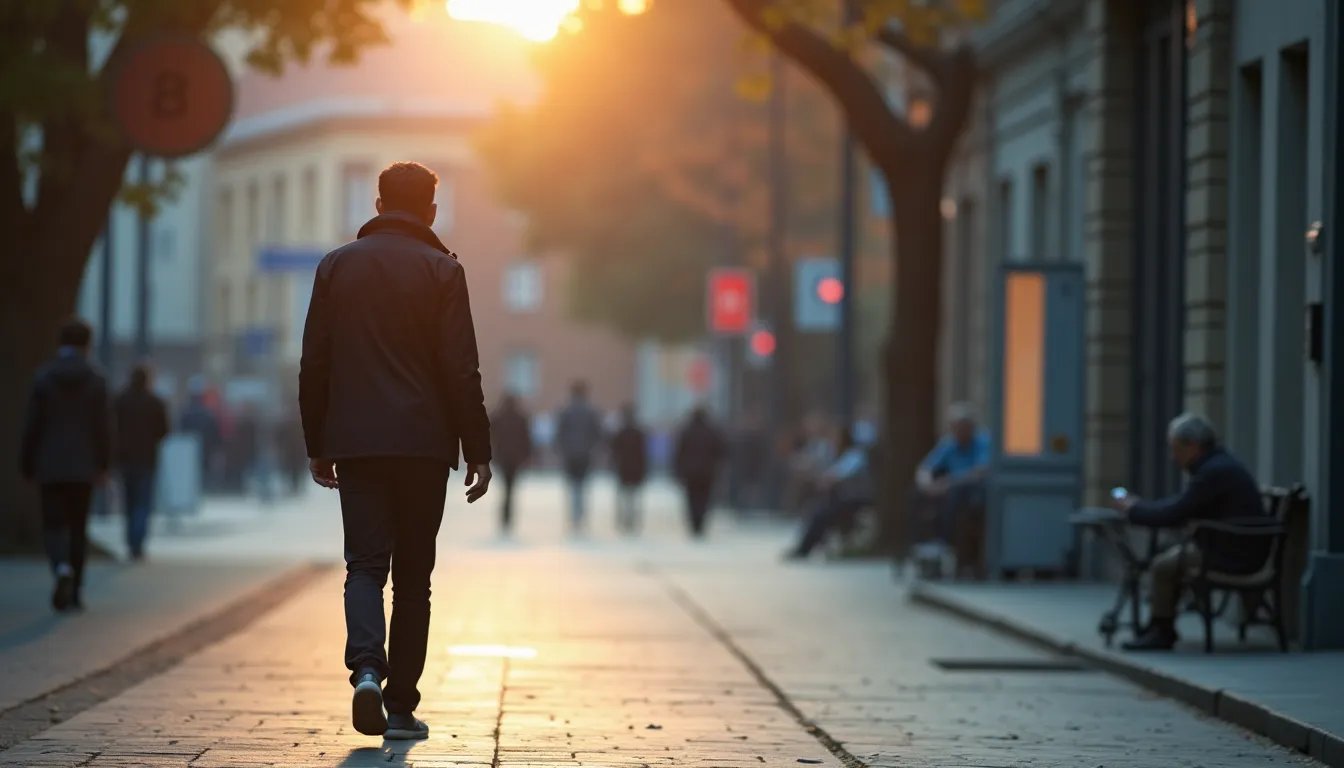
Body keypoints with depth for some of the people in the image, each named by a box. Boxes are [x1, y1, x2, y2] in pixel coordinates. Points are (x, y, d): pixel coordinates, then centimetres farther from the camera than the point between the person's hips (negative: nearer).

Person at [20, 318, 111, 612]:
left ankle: (62, 569, -27)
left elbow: (32, 426, -4)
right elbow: (103, 426, -5)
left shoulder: (43, 378, -4)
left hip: (51, 467, -1)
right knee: (78, 528, 10)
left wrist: (27, 466, 4)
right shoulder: (96, 380, -4)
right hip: (83, 467, 1)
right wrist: (103, 465, 3)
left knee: (54, 526, 2)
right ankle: (74, 592, 10)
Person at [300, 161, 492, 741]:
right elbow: (461, 370, -6)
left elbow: (313, 364, 8)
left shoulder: (336, 266, 7)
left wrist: (317, 445, 15)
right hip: (424, 444, -2)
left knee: (365, 564, 3)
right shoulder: (441, 270, -2)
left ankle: (367, 667, -23)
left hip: (356, 442, 2)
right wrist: (477, 450, -1)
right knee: (413, 573, 7)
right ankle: (401, 705, 7)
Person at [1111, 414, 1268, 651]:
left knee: (1163, 565, -10)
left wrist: (1133, 509, -7)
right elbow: (1180, 504, 19)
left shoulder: (1215, 471, -21)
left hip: (1235, 557, -11)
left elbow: (1173, 515, -21)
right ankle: (1160, 628, 19)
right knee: (1171, 556, 19)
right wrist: (1139, 505, 9)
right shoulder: (1217, 464, 12)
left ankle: (1162, 632, 3)